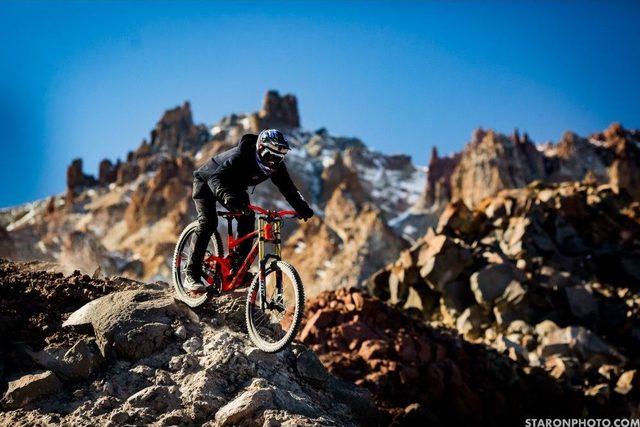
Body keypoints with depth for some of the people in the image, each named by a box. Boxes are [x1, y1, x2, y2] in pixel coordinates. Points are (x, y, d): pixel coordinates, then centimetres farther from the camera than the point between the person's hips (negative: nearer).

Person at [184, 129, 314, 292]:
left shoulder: (275, 166, -21)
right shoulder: (240, 156, -40)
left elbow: (288, 188, -19)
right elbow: (216, 178, -50)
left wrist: (302, 208, -34)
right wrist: (228, 197, -69)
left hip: (233, 187, 7)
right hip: (206, 181, -6)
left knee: (248, 218, -12)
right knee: (208, 222, -23)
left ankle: (239, 268, -2)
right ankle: (192, 276, -20)